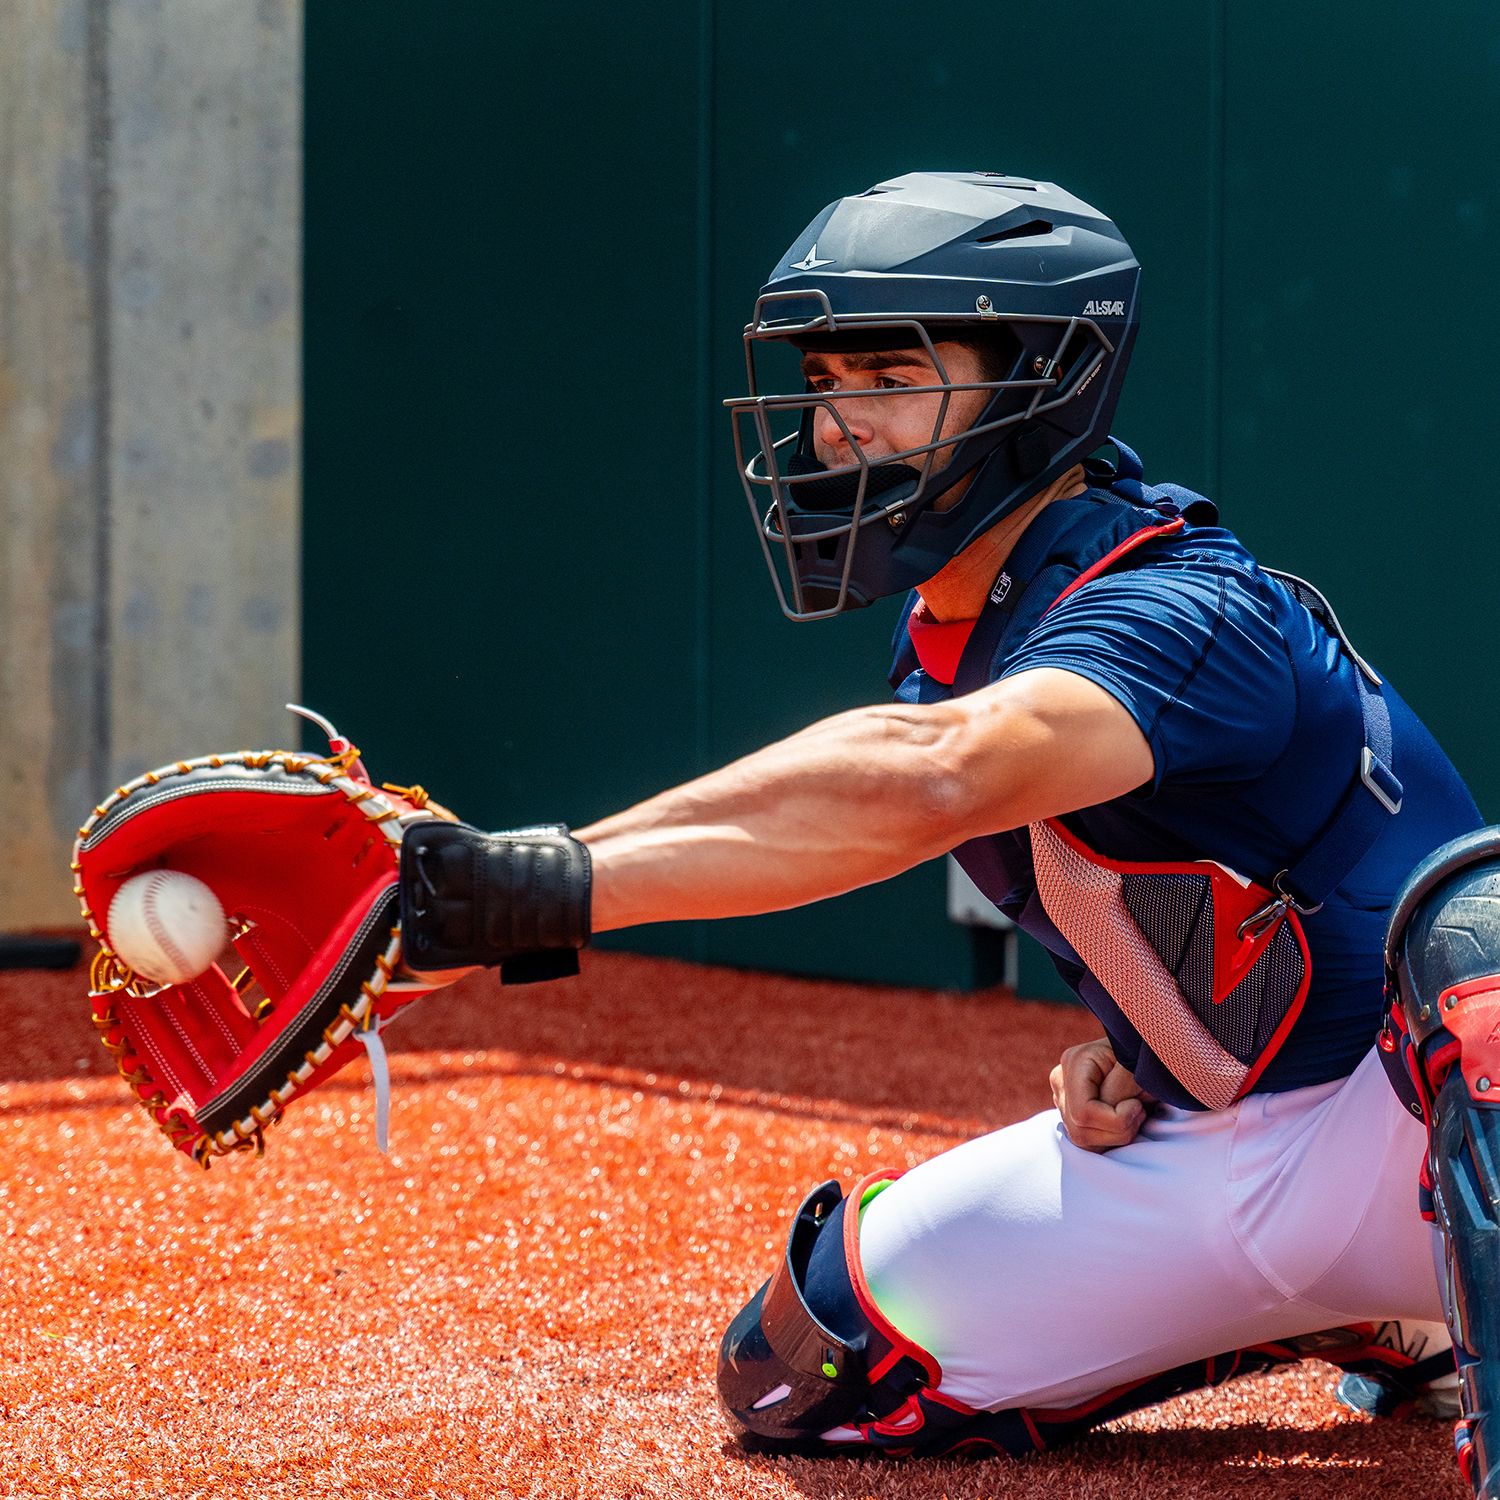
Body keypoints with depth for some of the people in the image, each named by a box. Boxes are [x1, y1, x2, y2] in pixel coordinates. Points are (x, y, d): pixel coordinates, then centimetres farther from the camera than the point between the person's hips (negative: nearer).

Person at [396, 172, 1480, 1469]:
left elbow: (923, 778, -46)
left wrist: (566, 882, -54)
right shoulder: (948, 634, 1)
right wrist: (1120, 1056, -3)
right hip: (1205, 1155, 9)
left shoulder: (1183, 614, -26)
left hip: (1423, 1115, -8)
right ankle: (1355, 1322, 14)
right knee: (802, 1368, 7)